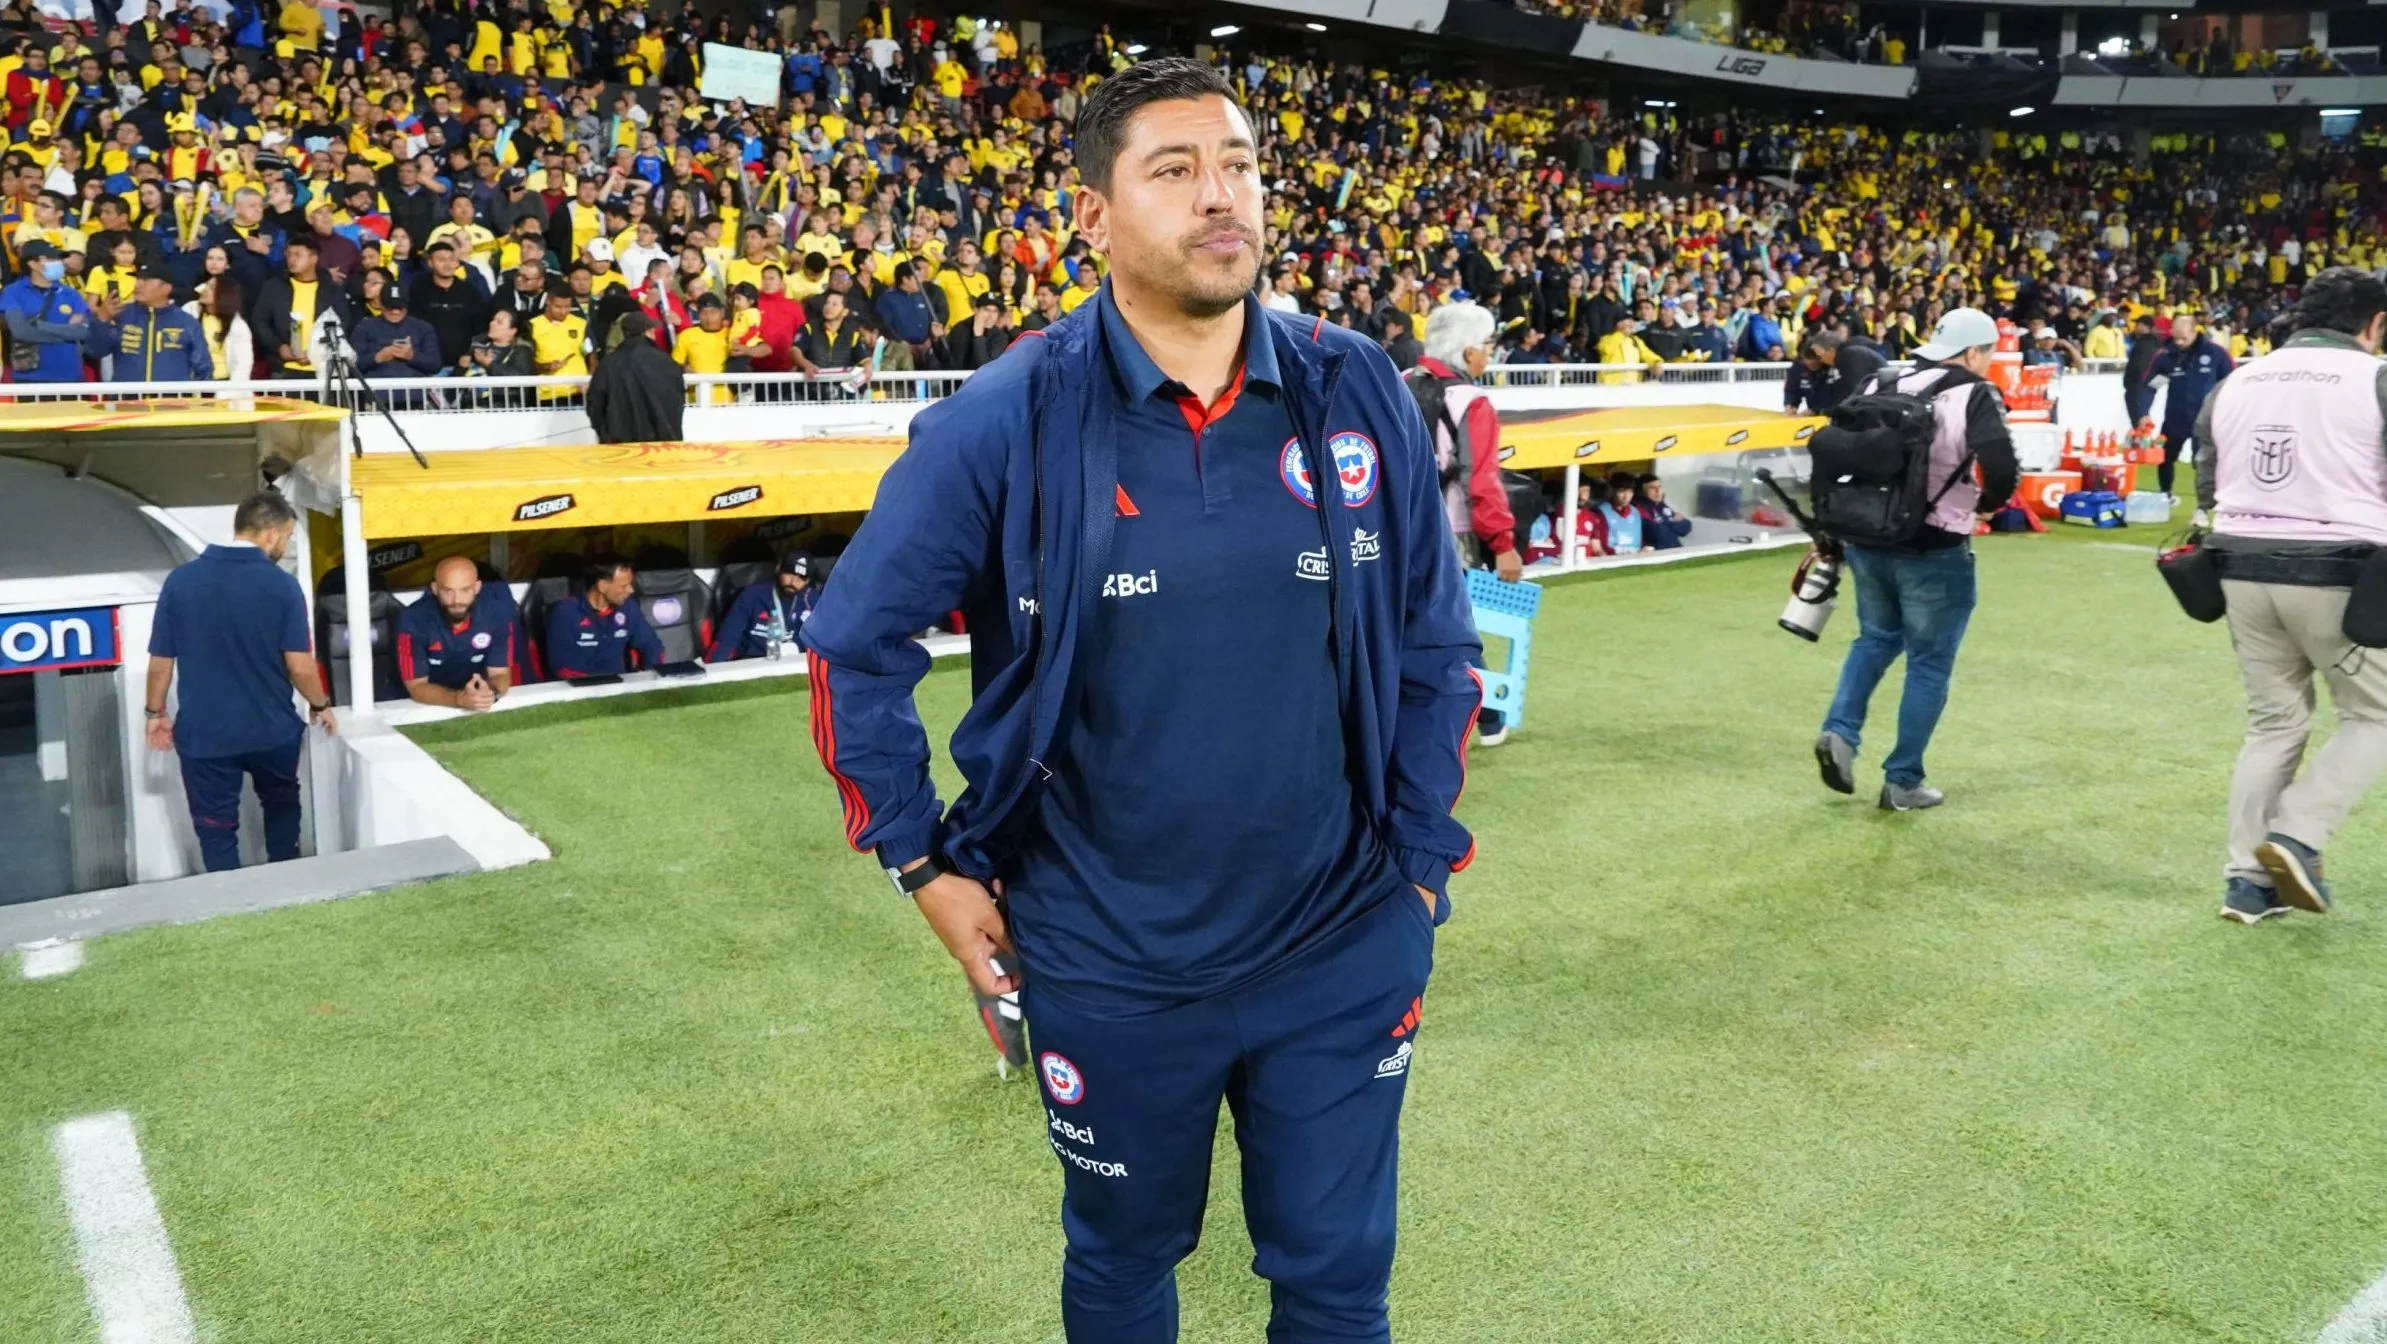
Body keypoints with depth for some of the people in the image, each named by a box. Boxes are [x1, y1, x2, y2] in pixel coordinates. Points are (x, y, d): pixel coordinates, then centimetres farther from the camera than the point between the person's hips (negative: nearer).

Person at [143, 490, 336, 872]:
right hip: (272, 729, 0)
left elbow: (160, 662, 0)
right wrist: (320, 706, 5)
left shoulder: (180, 580, -5)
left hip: (203, 733, 1)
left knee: (216, 828, 10)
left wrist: (155, 713, 15)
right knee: (281, 805, 24)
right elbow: (300, 667, -13)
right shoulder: (282, 585, -12)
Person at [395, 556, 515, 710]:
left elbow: (501, 674, -10)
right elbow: (416, 687, -18)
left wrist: (491, 692, -32)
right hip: (430, 706, -2)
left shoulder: (497, 614, -14)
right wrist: (460, 699, -35)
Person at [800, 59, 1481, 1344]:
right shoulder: (1009, 418, -12)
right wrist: (925, 864, -2)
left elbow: (1436, 647, 4)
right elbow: (853, 646, -3)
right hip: (1109, 967, -1)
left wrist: (1419, 861, 5)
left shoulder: (1358, 394, -5)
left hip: (1340, 950, 2)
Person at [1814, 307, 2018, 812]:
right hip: (1934, 553, -5)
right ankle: (1902, 782, 13)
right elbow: (2003, 471, -23)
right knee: (1929, 665, 8)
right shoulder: (1974, 396, -12)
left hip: (1867, 542, 6)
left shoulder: (1881, 384, 5)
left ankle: (1840, 731, 7)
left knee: (1876, 639, 26)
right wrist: (1985, 505, -2)